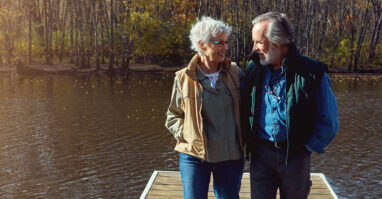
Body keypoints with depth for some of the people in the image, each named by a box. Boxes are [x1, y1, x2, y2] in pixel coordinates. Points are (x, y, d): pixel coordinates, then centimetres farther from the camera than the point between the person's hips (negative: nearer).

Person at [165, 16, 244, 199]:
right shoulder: (184, 78, -4)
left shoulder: (234, 73, 3)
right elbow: (173, 116, 6)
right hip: (194, 156, -2)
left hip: (231, 156, 2)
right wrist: (185, 135, -9)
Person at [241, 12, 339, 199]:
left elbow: (328, 121, -4)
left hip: (295, 156, -2)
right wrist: (249, 145, 7)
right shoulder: (253, 69, 4)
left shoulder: (312, 73, -8)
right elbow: (244, 110, 14)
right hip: (261, 155, 2)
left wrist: (307, 148, -4)